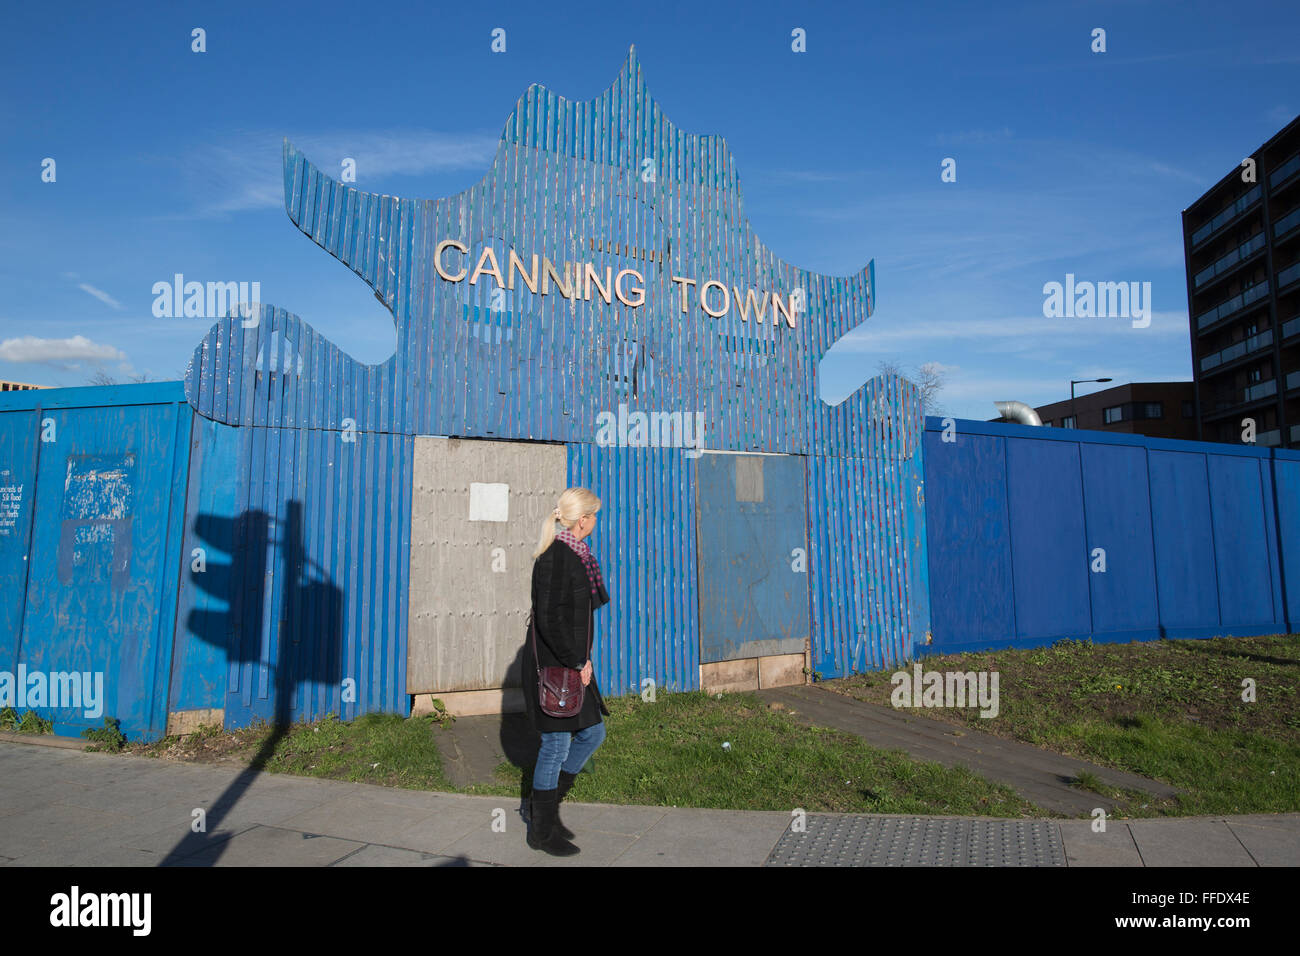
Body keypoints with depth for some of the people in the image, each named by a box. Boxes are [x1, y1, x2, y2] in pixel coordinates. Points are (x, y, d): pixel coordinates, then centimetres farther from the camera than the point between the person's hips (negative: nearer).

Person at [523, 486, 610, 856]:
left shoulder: (575, 555, 10)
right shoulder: (555, 556, -19)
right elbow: (548, 619, -25)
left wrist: (580, 659, 15)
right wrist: (578, 662, -18)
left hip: (572, 663, 10)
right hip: (553, 666, -10)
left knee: (593, 733, 16)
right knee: (557, 744, 2)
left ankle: (544, 807, 29)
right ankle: (542, 830, 21)